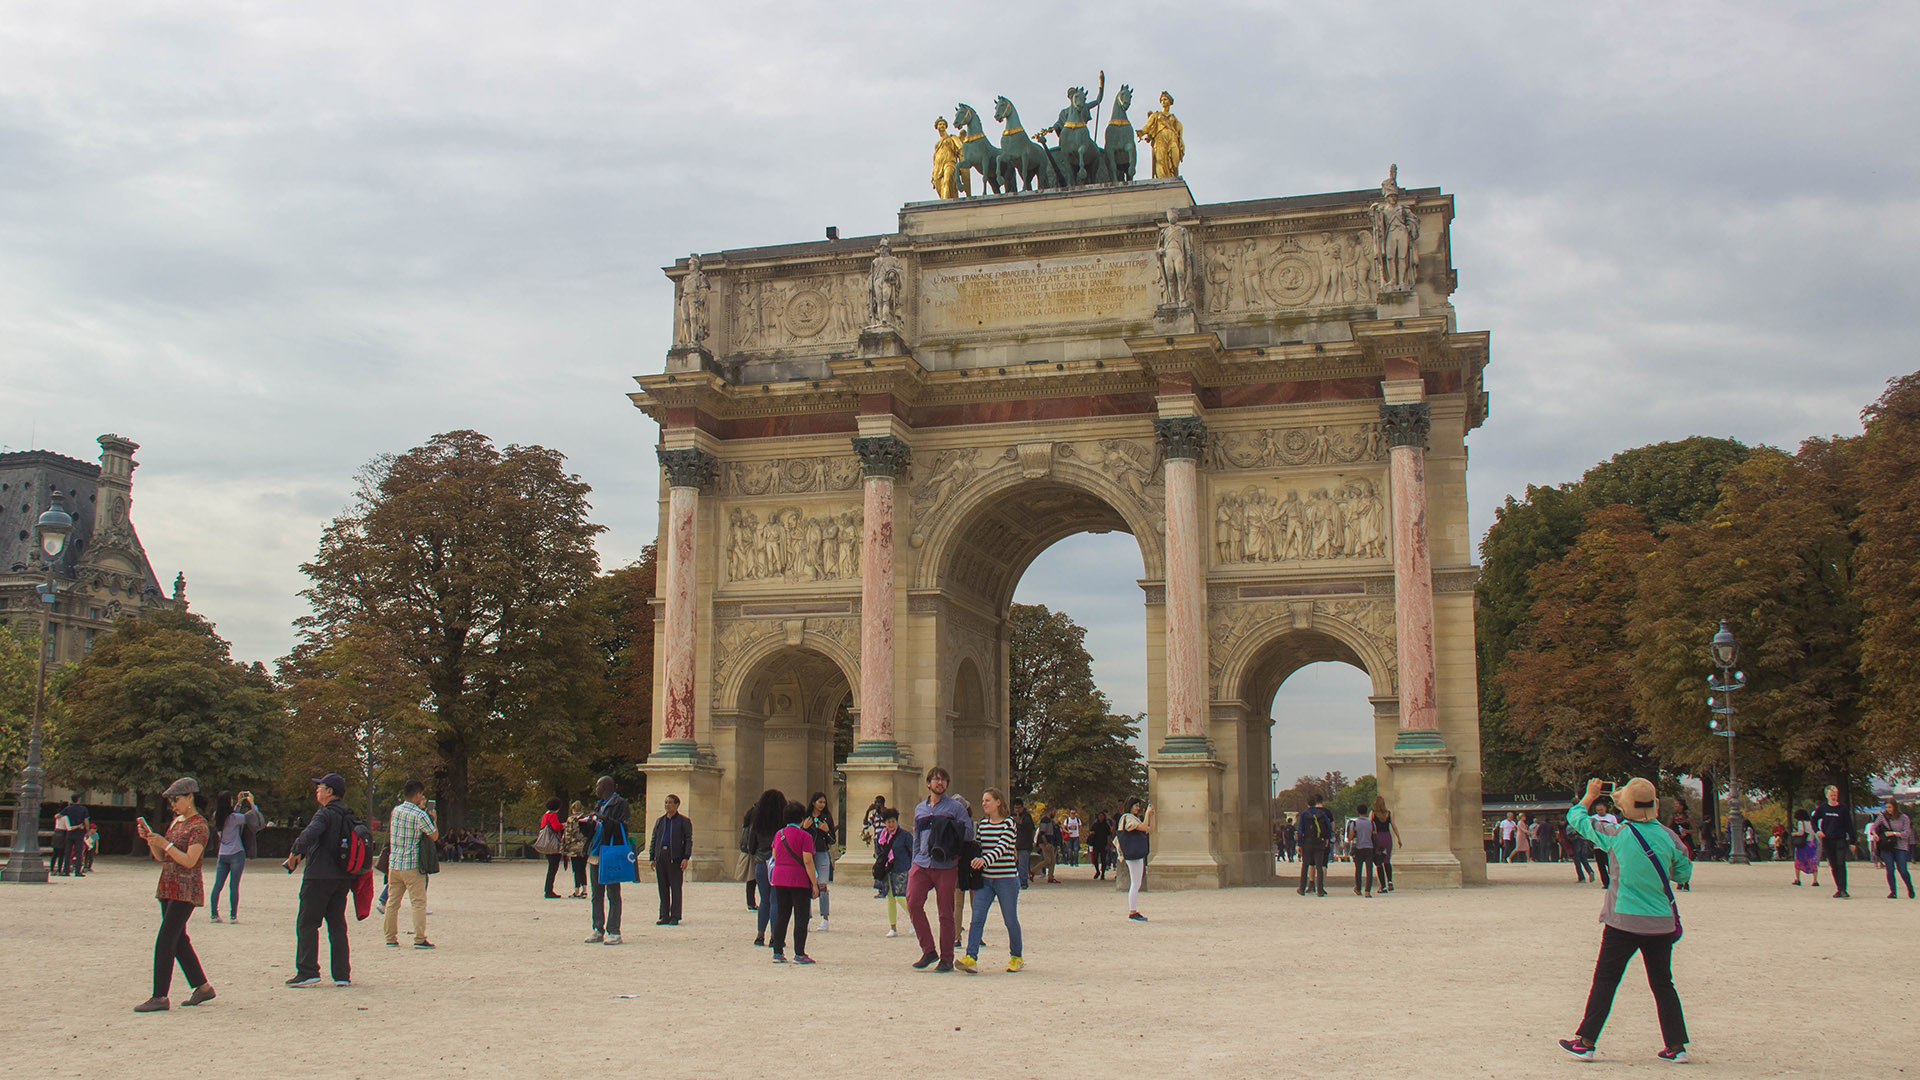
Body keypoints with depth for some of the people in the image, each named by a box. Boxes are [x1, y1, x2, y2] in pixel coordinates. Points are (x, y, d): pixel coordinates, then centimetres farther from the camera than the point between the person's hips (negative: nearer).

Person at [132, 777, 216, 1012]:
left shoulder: (199, 826, -10)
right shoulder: (175, 821, 16)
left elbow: (189, 861, -19)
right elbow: (160, 858, 16)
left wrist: (165, 844, -20)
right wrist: (150, 839, 1)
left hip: (185, 890, -9)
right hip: (168, 888, 9)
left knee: (164, 942, -12)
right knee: (179, 941, 12)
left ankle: (160, 997, -10)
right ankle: (203, 988, 21)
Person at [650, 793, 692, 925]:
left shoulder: (684, 821, 5)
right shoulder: (660, 821, 19)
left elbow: (688, 840, 0)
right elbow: (654, 840, 19)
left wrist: (686, 858, -10)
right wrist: (652, 857, 10)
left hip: (675, 857, -5)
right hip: (660, 857, 5)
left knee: (675, 888, -4)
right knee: (662, 888, 5)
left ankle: (675, 917, 0)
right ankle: (664, 917, 11)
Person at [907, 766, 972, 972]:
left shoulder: (956, 807, 3)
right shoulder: (920, 808, 17)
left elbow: (969, 833, -5)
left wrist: (946, 827, -16)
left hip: (946, 867, -4)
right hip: (922, 865, 4)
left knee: (946, 912, 0)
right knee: (913, 903, -11)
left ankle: (947, 958, 10)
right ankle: (928, 950, 2)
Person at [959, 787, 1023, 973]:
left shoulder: (1008, 823, -6)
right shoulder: (982, 824, 11)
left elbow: (1002, 848, -19)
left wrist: (985, 860, -34)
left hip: (1006, 879, -4)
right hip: (984, 879, 4)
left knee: (1010, 920, 6)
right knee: (977, 918, -10)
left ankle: (1016, 957, 23)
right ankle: (971, 958, -17)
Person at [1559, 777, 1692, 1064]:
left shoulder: (1617, 835, -10)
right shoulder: (1669, 836, -4)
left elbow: (1577, 819, 5)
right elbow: (1684, 872, 9)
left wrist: (1589, 796, 23)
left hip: (1624, 922, -3)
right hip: (1661, 922, 3)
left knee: (1604, 981, 4)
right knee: (1663, 984, 13)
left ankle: (1585, 1042, 6)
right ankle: (1676, 1047, 13)